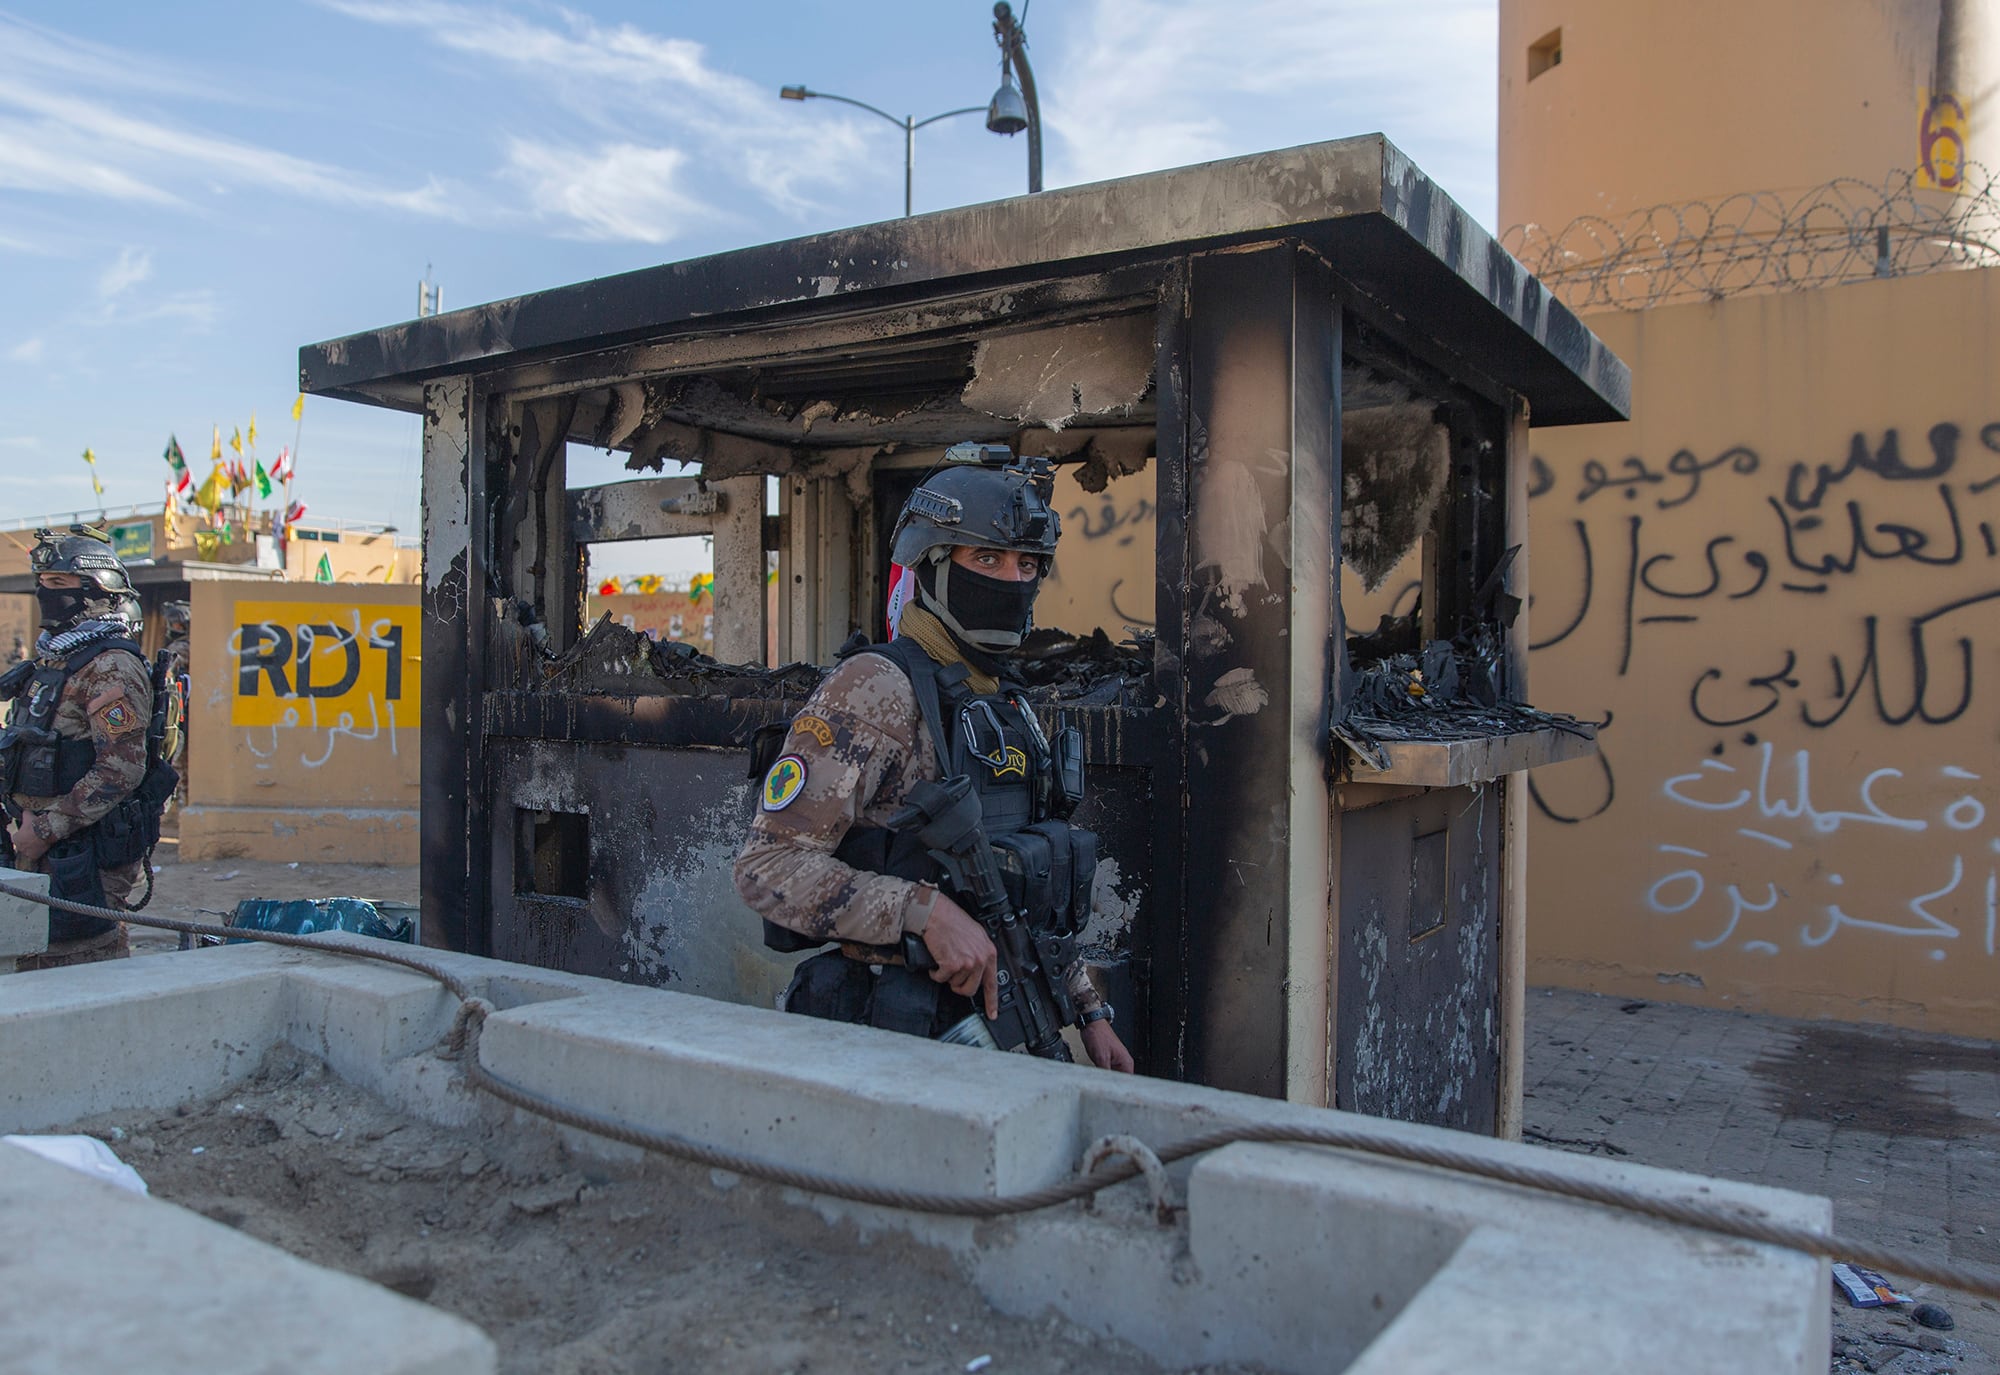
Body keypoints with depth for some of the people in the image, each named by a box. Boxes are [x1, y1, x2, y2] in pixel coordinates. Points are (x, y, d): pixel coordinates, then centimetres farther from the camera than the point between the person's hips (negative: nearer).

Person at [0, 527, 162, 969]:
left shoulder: (111, 667, -14)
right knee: (38, 962, 15)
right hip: (42, 847, 10)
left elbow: (121, 770, -21)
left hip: (87, 852, -10)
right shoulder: (51, 659, 16)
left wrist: (46, 830, -18)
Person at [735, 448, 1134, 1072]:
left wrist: (1090, 1009, 16)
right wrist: (926, 911, -30)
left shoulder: (1010, 708, 13)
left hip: (1007, 1032, 8)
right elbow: (769, 865, -22)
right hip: (903, 1039, -8)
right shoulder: (878, 688, -15)